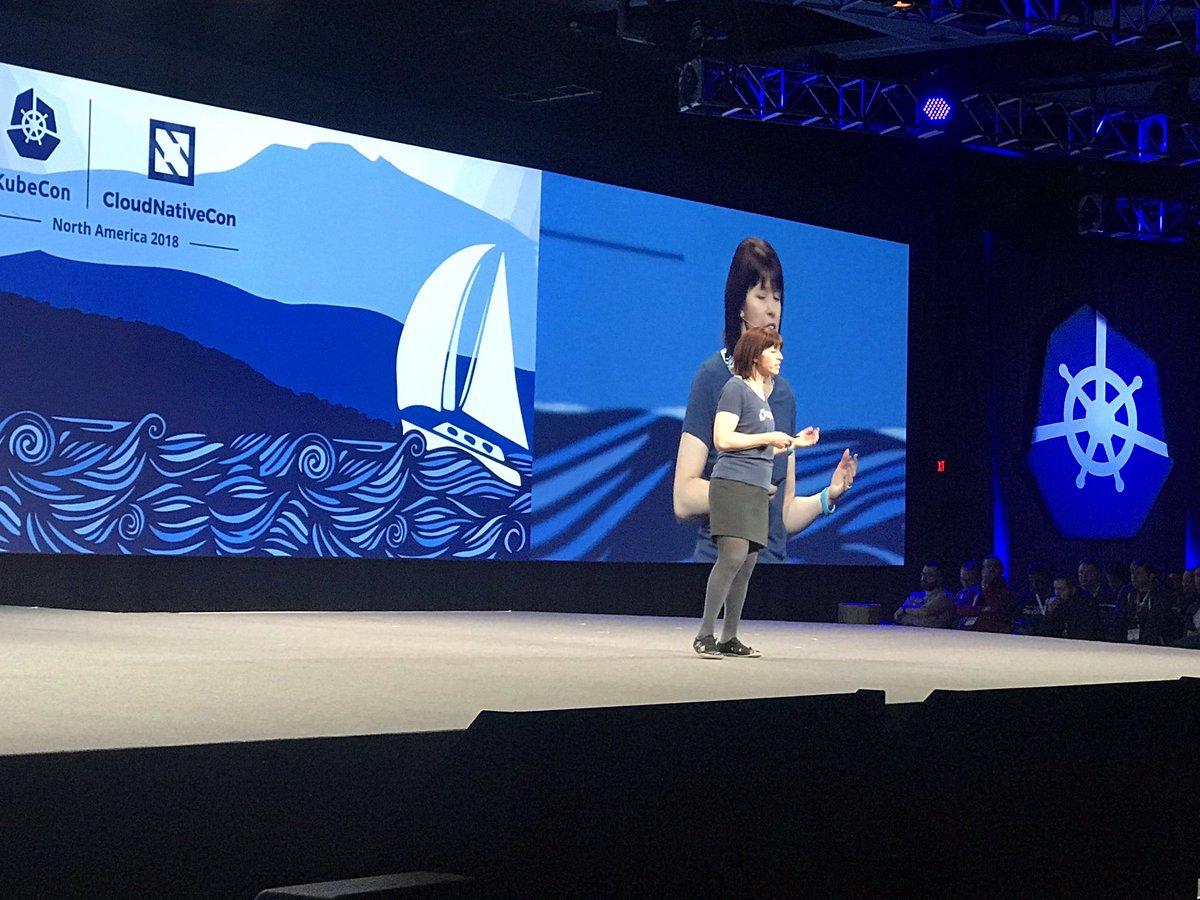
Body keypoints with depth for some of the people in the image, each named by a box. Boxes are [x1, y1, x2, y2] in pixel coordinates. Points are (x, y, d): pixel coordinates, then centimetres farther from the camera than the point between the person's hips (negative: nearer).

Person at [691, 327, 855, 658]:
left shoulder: (762, 394, 20)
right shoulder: (735, 388, -6)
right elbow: (723, 440, -14)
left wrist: (793, 442, 18)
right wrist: (771, 437, -10)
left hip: (757, 489, 9)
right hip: (733, 484, -9)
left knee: (747, 563, 7)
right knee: (733, 556, -18)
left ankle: (730, 638, 11)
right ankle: (705, 634, -15)